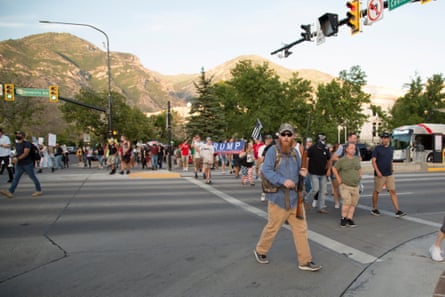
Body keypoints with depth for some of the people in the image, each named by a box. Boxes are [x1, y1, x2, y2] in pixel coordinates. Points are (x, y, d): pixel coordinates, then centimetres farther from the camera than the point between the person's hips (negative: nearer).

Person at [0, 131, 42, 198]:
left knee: (33, 177, 1)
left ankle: (39, 191, 11)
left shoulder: (26, 144, -13)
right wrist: (15, 158, 11)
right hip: (19, 165, 8)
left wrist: (17, 159, -29)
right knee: (16, 178, 1)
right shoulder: (16, 144, 12)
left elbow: (26, 153, -23)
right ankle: (10, 192, -3)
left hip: (28, 164, -8)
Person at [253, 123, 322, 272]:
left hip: (294, 199, 6)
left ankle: (305, 261, 15)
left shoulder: (294, 153, 10)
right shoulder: (273, 151, -9)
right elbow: (266, 170, -18)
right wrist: (283, 181, -29)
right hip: (278, 198, -5)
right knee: (272, 228, 9)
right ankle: (260, 251, 32)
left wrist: (302, 173, -3)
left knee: (301, 229, 6)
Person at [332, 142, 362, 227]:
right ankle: (343, 218, 3)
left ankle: (349, 218, 15)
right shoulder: (342, 160, -6)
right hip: (345, 186, -5)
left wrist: (360, 175, 12)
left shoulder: (357, 159, 8)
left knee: (353, 203, 4)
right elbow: (334, 169, 3)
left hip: (356, 186, 5)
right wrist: (338, 179, -1)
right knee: (347, 202, -14)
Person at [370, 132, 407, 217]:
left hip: (389, 174, 4)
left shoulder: (390, 148, 9)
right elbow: (373, 161, -11)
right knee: (376, 191, 7)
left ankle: (397, 211, -5)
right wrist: (377, 171, -21)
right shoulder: (377, 148, -7)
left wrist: (392, 168, 18)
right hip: (379, 175, -4)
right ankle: (374, 209, 22)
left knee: (393, 191, -3)